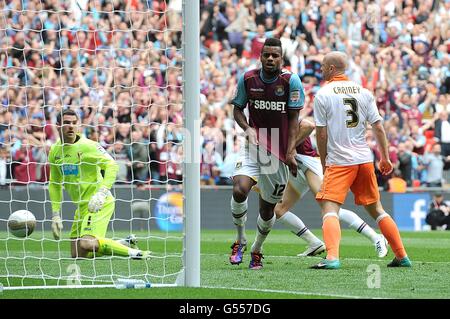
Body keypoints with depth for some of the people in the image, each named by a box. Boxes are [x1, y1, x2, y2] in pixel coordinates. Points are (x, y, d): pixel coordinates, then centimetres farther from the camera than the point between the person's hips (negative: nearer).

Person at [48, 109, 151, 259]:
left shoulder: (87, 146, -13)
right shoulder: (55, 151, 7)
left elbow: (112, 165, -19)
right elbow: (54, 184, 16)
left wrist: (102, 192, -31)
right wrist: (55, 215, 10)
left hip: (98, 203, -8)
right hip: (81, 206, 8)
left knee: (86, 244, -27)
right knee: (76, 254, 9)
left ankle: (133, 252, -13)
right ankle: (126, 244, 21)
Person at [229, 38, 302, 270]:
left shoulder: (291, 81, -6)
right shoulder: (247, 79, -1)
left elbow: (293, 118, -3)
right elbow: (237, 109, 11)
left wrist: (290, 151, -11)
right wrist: (247, 129, -10)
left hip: (279, 152, 0)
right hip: (254, 146, 1)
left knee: (267, 207, 7)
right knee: (239, 189, -24)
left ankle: (256, 250, 32)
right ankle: (240, 240, -1)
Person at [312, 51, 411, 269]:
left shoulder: (322, 95, -3)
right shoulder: (363, 92, 9)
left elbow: (321, 134, -4)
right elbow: (378, 127, 7)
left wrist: (324, 163, 7)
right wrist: (385, 158, 13)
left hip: (338, 161, -5)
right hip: (364, 160, 5)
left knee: (329, 210, -10)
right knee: (375, 209, 16)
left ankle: (332, 257, -30)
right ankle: (402, 256, 18)